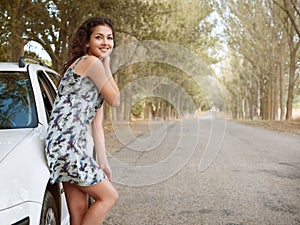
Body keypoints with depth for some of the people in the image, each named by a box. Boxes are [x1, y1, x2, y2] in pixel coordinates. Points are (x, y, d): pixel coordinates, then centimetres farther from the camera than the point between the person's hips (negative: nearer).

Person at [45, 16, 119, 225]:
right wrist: (106, 64, 3)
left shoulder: (95, 68, 21)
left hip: (75, 146, 9)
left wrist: (103, 163, 17)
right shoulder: (91, 62, -9)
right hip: (66, 144, -9)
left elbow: (96, 125, 19)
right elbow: (115, 100, -3)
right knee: (108, 196, -2)